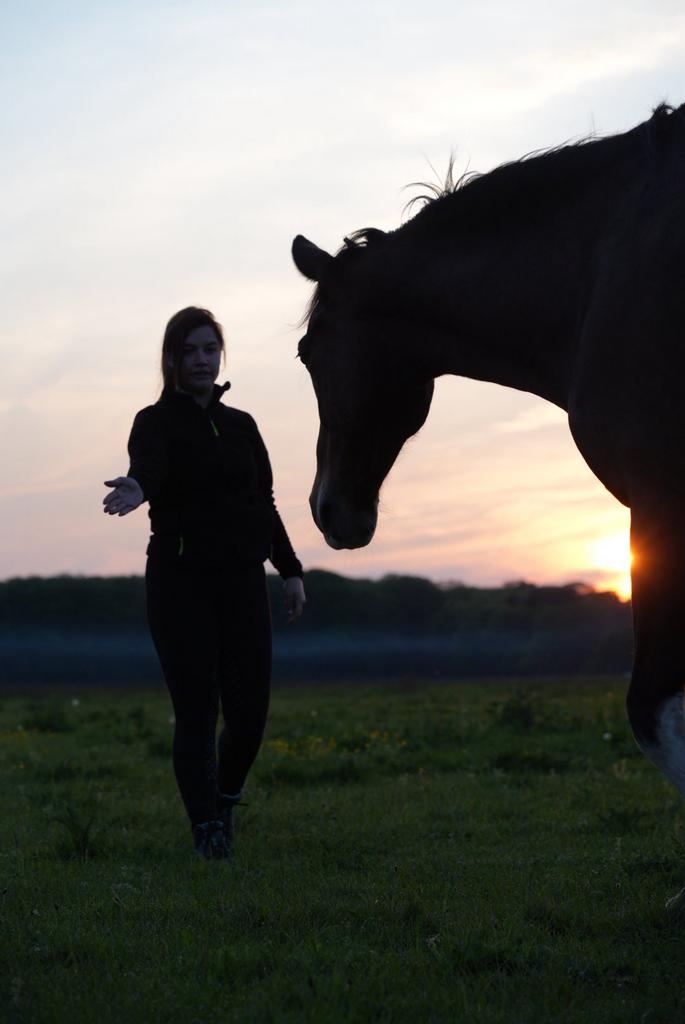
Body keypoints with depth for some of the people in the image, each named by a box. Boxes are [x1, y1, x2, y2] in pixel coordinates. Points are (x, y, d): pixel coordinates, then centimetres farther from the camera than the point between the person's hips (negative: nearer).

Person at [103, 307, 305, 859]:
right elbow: (149, 469, -23)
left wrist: (290, 569, 12)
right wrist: (136, 489, -47)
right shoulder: (157, 422, -1)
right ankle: (207, 827, 4)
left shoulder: (242, 425, 15)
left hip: (242, 581, 4)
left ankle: (226, 795, 26)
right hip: (181, 580, -4)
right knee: (197, 711, -6)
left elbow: (265, 502, 19)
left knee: (250, 710, -1)